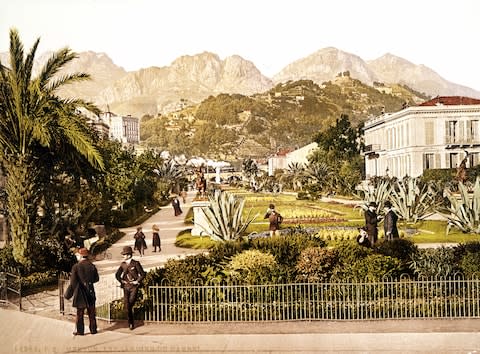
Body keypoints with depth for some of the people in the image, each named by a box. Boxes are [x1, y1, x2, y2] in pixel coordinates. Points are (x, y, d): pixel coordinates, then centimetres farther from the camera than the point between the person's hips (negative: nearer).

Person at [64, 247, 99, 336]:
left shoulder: (76, 267, -15)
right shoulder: (92, 266, -4)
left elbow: (73, 282, -16)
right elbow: (96, 278, 5)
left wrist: (68, 294, -8)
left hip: (80, 292, -3)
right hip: (90, 292, 3)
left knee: (79, 313, 10)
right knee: (91, 312, 14)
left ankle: (80, 331, 15)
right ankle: (93, 329, 20)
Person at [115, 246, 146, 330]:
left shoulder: (135, 263, -4)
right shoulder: (123, 264, 9)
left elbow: (142, 274, -1)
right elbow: (117, 275, 20)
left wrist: (138, 281, -7)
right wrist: (121, 281, 7)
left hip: (134, 286, -4)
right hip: (126, 287, 4)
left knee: (131, 302, -15)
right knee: (127, 306, 1)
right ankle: (131, 324, 13)